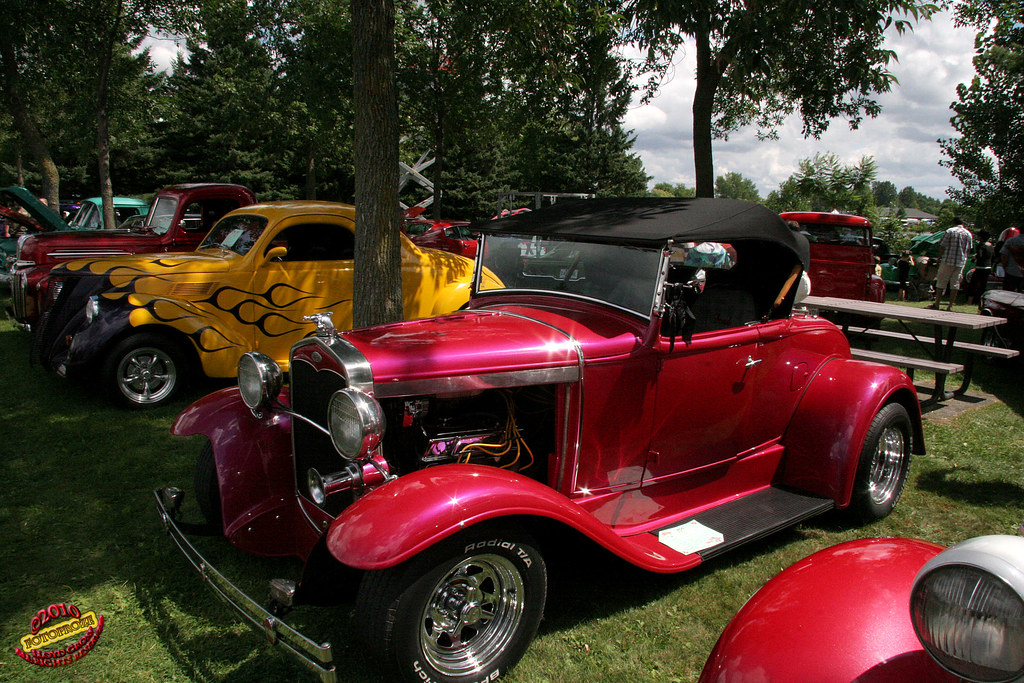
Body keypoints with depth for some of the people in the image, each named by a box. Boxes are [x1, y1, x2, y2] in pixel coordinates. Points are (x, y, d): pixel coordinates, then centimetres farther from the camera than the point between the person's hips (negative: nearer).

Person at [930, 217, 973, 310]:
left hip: (948, 261, -4)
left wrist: (939, 258, 2)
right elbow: (968, 249, 12)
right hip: (961, 262, 4)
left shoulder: (950, 231, -4)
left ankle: (937, 303, 5)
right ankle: (950, 305, 4)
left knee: (941, 282, 4)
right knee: (955, 283, 6)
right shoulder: (968, 234, 9)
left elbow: (942, 246, -6)